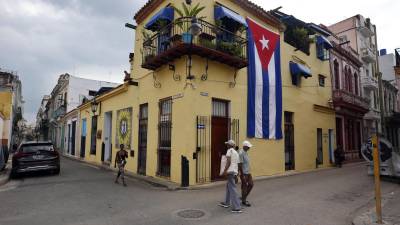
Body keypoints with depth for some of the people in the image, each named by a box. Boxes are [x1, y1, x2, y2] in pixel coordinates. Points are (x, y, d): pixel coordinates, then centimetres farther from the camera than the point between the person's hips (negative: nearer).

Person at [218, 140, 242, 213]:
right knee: (228, 186, 22)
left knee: (232, 189, -8)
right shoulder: (236, 153, 20)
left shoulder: (230, 150, -3)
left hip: (230, 171, -9)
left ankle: (237, 208, -10)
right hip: (235, 172, 9)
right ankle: (226, 203, 34)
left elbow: (229, 161, -15)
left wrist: (225, 170, -16)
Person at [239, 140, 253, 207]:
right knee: (244, 187, 2)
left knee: (251, 184, 14)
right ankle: (243, 201, 16)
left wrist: (248, 172, 19)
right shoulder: (241, 153, -20)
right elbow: (240, 165, -22)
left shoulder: (245, 152, 10)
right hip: (244, 173, -10)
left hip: (248, 173, 10)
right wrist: (242, 175, -21)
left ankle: (244, 197, 27)